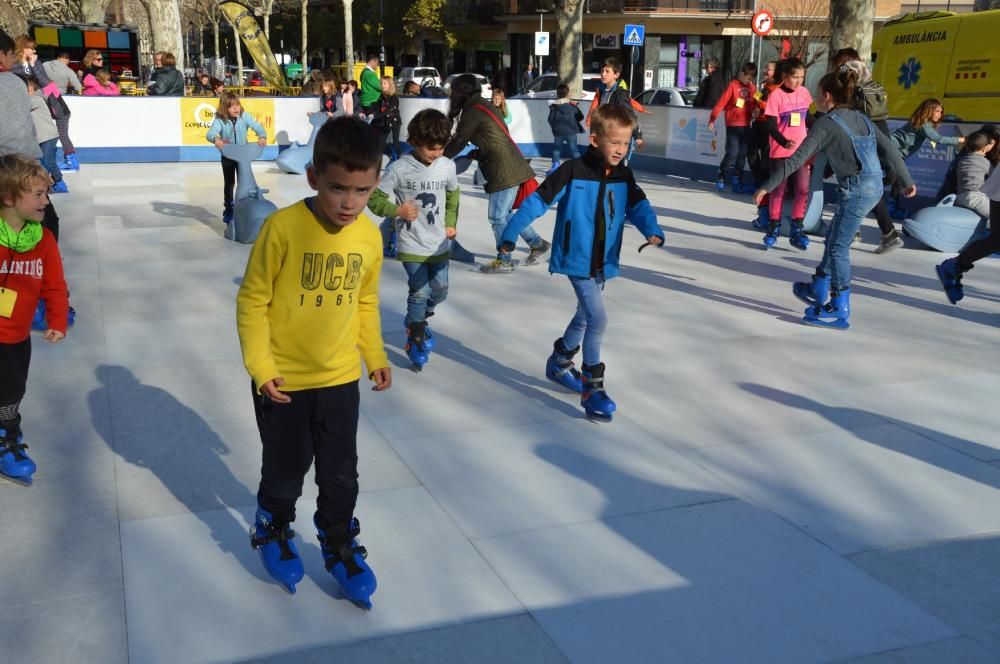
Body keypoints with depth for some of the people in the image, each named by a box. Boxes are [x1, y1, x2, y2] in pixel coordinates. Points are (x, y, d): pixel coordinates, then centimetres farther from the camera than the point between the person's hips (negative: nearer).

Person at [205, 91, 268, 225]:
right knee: (229, 183, 9)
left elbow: (258, 127, -24)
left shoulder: (245, 117, -16)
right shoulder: (220, 120, -21)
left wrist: (262, 136, -47)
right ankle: (228, 210, 26)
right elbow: (210, 133, -36)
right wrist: (216, 138, -60)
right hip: (227, 156, -1)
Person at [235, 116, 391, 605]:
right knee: (285, 471, 16)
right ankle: (273, 533, 44)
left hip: (340, 380, 3)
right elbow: (252, 302, -13)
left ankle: (339, 546, 38)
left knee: (341, 475, 14)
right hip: (283, 381, -3)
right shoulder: (283, 227, -21)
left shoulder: (370, 235, -7)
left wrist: (375, 355, 8)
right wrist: (260, 367, -16)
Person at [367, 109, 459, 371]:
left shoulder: (447, 166, -4)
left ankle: (416, 320, 41)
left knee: (440, 291, 12)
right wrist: (397, 210, -23)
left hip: (439, 244, 5)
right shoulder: (399, 168, -16)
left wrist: (451, 223, 11)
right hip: (412, 244, -4)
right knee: (420, 292, -4)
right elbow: (374, 198, -9)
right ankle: (416, 338, 19)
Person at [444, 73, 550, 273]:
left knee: (497, 217, -1)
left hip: (504, 170, -9)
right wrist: (477, 153, 17)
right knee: (504, 214, 17)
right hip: (510, 166, 9)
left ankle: (504, 262, 8)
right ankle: (537, 244, 25)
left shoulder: (472, 110, -10)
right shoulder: (483, 106, 16)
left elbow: (459, 141, -8)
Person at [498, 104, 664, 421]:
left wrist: (653, 232, -25)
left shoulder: (624, 176, 0)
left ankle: (559, 363, 46)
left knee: (585, 317, 22)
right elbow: (538, 200, -16)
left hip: (603, 262, 7)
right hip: (577, 260, -7)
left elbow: (639, 206, -2)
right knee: (597, 318, -15)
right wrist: (509, 236, -20)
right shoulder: (573, 171, -17)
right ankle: (592, 388, -3)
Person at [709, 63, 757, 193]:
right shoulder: (733, 85, -7)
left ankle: (737, 182, 12)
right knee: (732, 153, -9)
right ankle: (720, 177, 9)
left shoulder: (752, 88, 9)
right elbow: (721, 103, -10)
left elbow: (755, 104, 17)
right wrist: (712, 119, -15)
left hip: (746, 125, 5)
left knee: (742, 155, 6)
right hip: (733, 125, -5)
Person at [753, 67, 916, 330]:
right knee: (833, 240, 20)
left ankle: (840, 311, 2)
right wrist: (906, 181, 20)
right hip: (874, 187, 8)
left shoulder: (826, 124, -8)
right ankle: (818, 291, 33)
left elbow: (796, 159, -14)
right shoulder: (860, 118, 14)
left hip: (855, 189, -8)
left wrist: (767, 186, -13)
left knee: (838, 247, -1)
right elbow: (888, 148, 12)